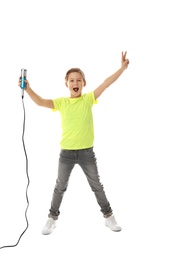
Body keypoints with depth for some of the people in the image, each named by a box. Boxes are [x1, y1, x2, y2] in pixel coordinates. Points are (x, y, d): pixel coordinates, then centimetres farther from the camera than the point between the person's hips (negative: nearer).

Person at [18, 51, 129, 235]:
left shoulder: (88, 99, -3)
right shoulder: (61, 102, -1)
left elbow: (106, 83, -9)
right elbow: (40, 102, -9)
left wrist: (122, 68, -13)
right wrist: (27, 89, -21)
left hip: (87, 152, 0)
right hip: (66, 152, 1)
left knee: (96, 185, 14)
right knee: (60, 186, 15)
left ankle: (109, 216, 30)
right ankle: (52, 218, 32)